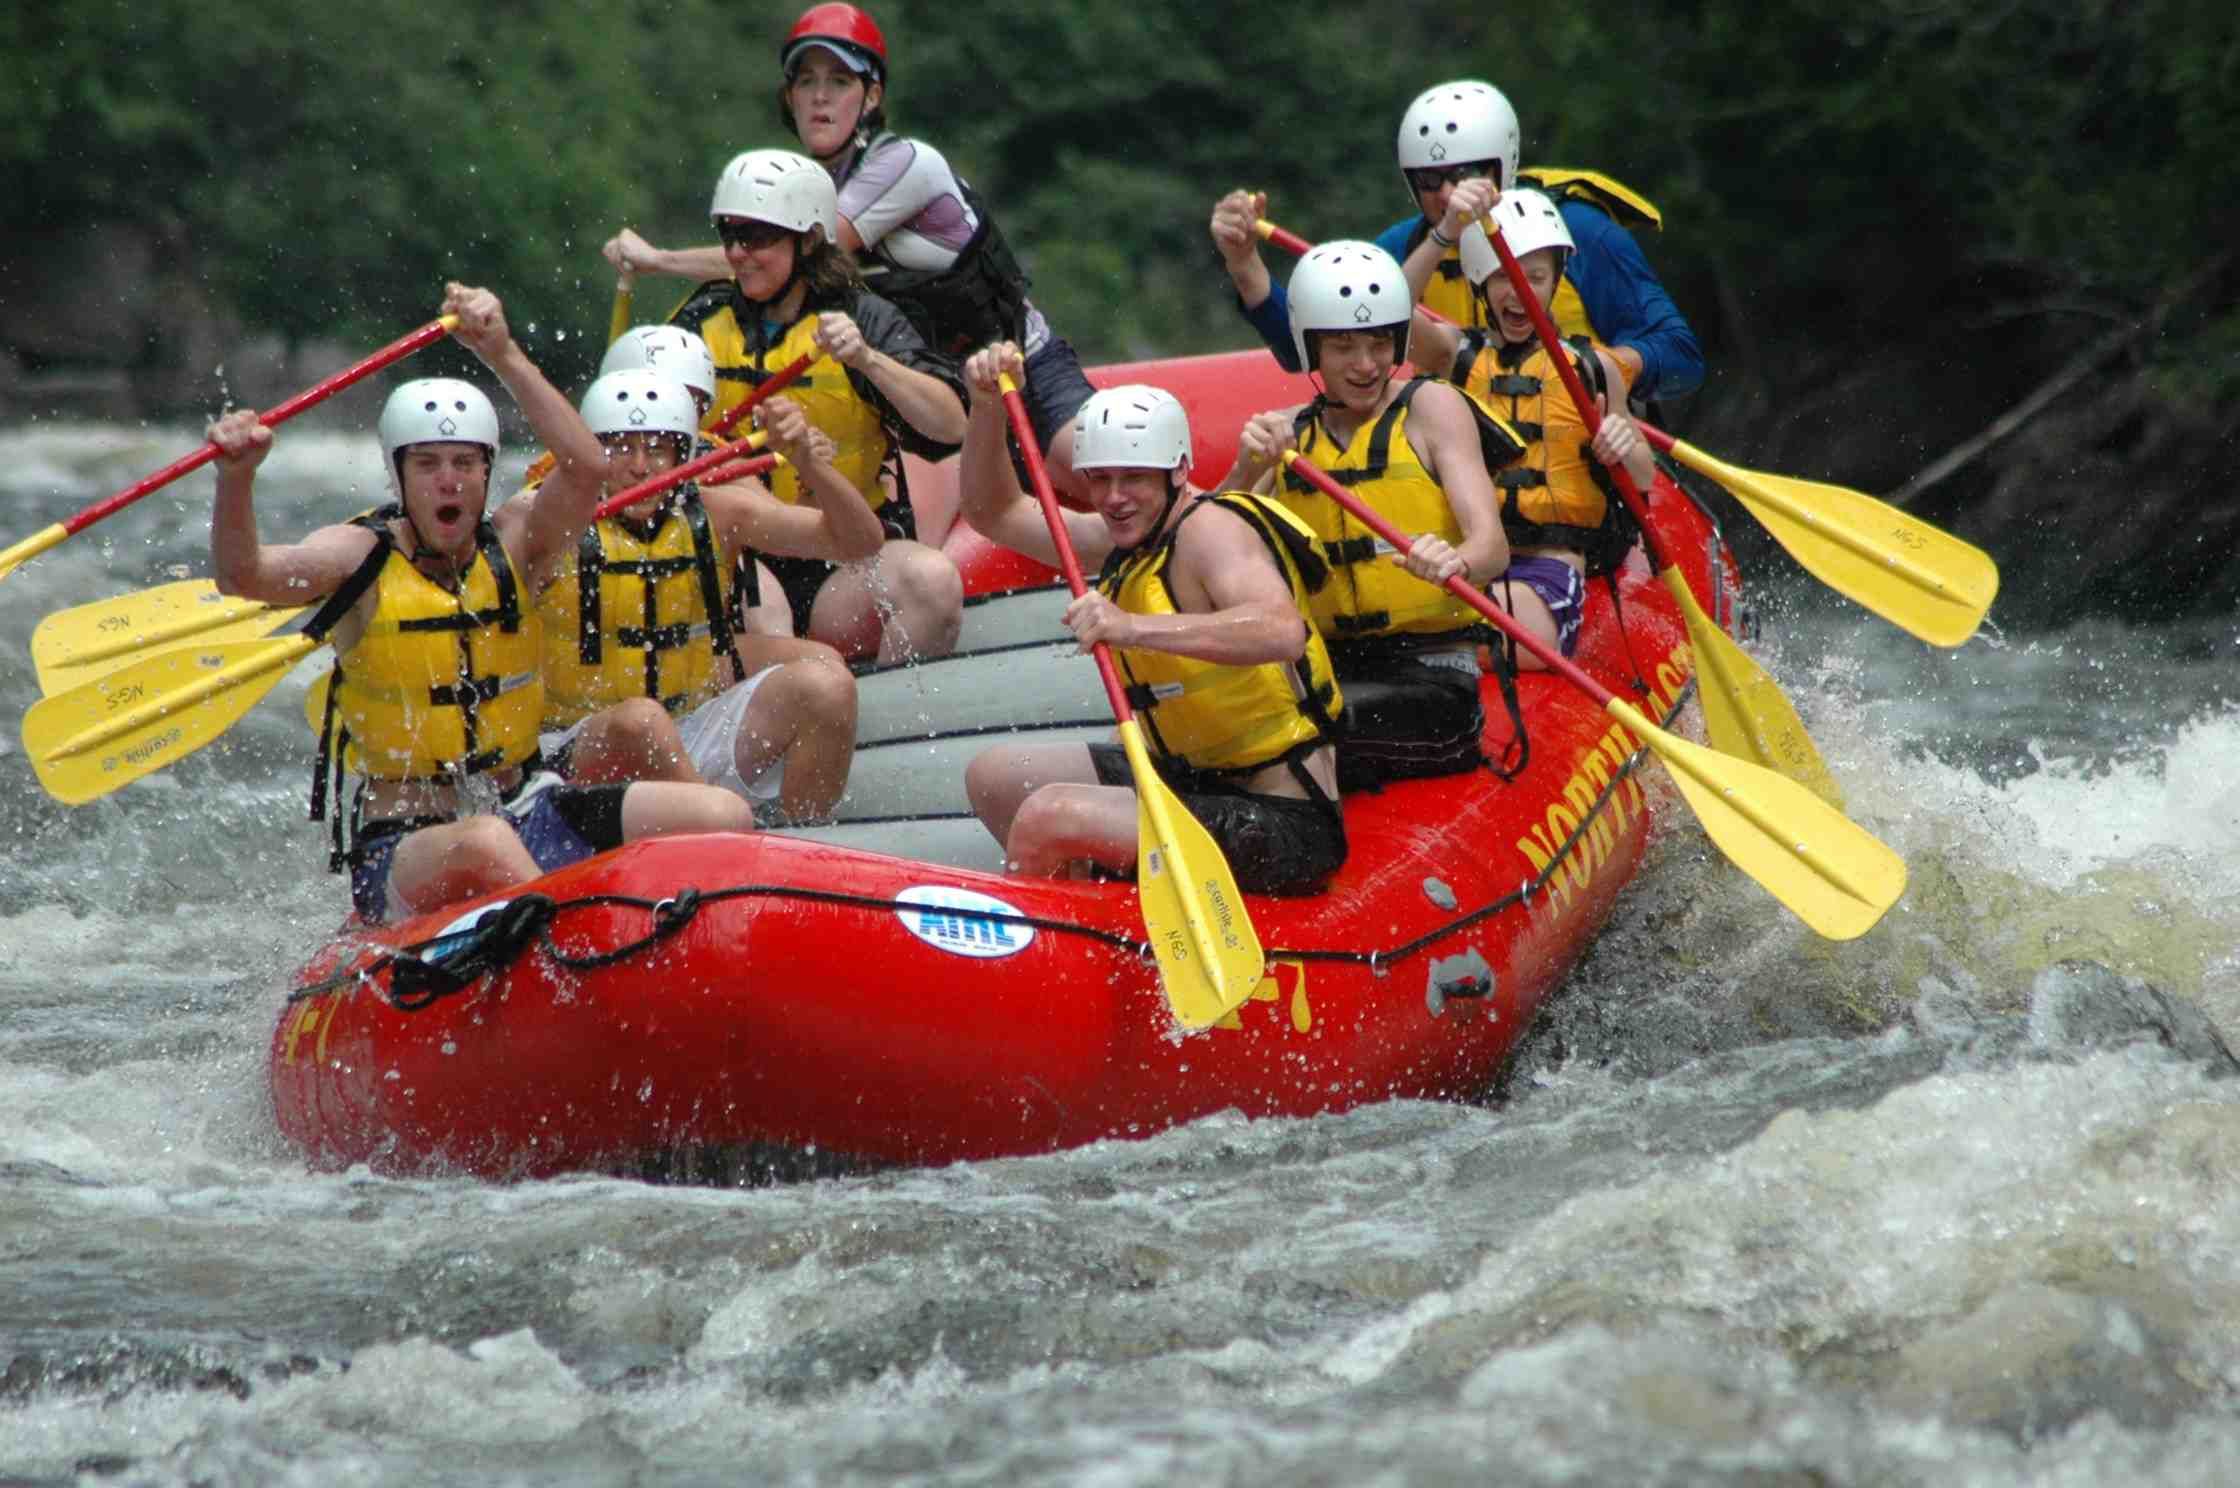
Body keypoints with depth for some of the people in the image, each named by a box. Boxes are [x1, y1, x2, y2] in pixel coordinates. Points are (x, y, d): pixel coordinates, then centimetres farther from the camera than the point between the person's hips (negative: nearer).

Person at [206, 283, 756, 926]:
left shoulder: (511, 548, 4)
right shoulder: (360, 555, -4)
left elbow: (585, 468, -15)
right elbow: (243, 575, -23)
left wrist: (503, 355, -22)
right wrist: (237, 479, -43)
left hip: (526, 811, 4)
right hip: (404, 850, -4)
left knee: (724, 818, -15)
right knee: (487, 846, -41)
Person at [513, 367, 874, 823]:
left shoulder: (713, 514, 2)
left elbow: (859, 541, -2)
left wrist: (807, 461, -18)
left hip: (692, 747, 5)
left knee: (825, 682, -16)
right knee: (640, 719, -37)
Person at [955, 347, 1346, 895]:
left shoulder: (1209, 528, -18)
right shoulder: (1135, 537, 10)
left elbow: (1282, 631, -38)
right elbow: (995, 513, 21)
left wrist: (1136, 628, -47)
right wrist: (988, 408, 4)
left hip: (1281, 827, -10)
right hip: (1203, 783, 10)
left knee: (1051, 815, -26)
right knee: (993, 776, 15)